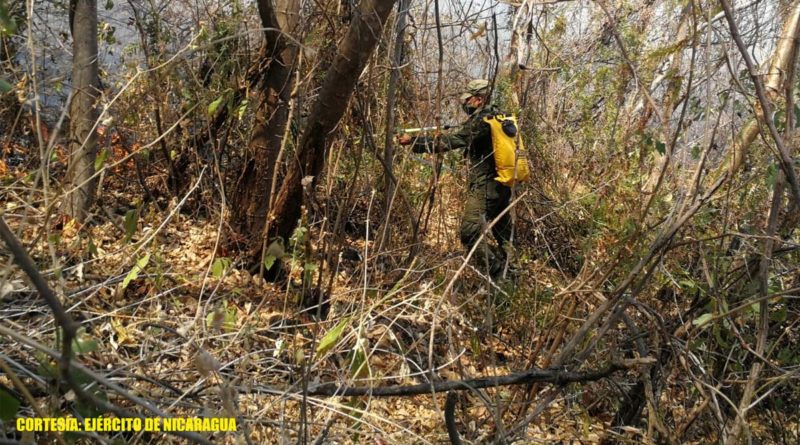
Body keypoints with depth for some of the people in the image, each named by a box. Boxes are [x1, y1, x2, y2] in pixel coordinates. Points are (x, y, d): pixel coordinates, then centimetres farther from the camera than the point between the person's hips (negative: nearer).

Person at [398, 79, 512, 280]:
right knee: (504, 235, 18)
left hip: (485, 186, -10)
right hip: (504, 185, 10)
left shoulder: (480, 120, -15)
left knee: (470, 234, -10)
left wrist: (413, 141, -21)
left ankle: (498, 274, -9)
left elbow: (450, 141, -22)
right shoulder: (498, 116, 13)